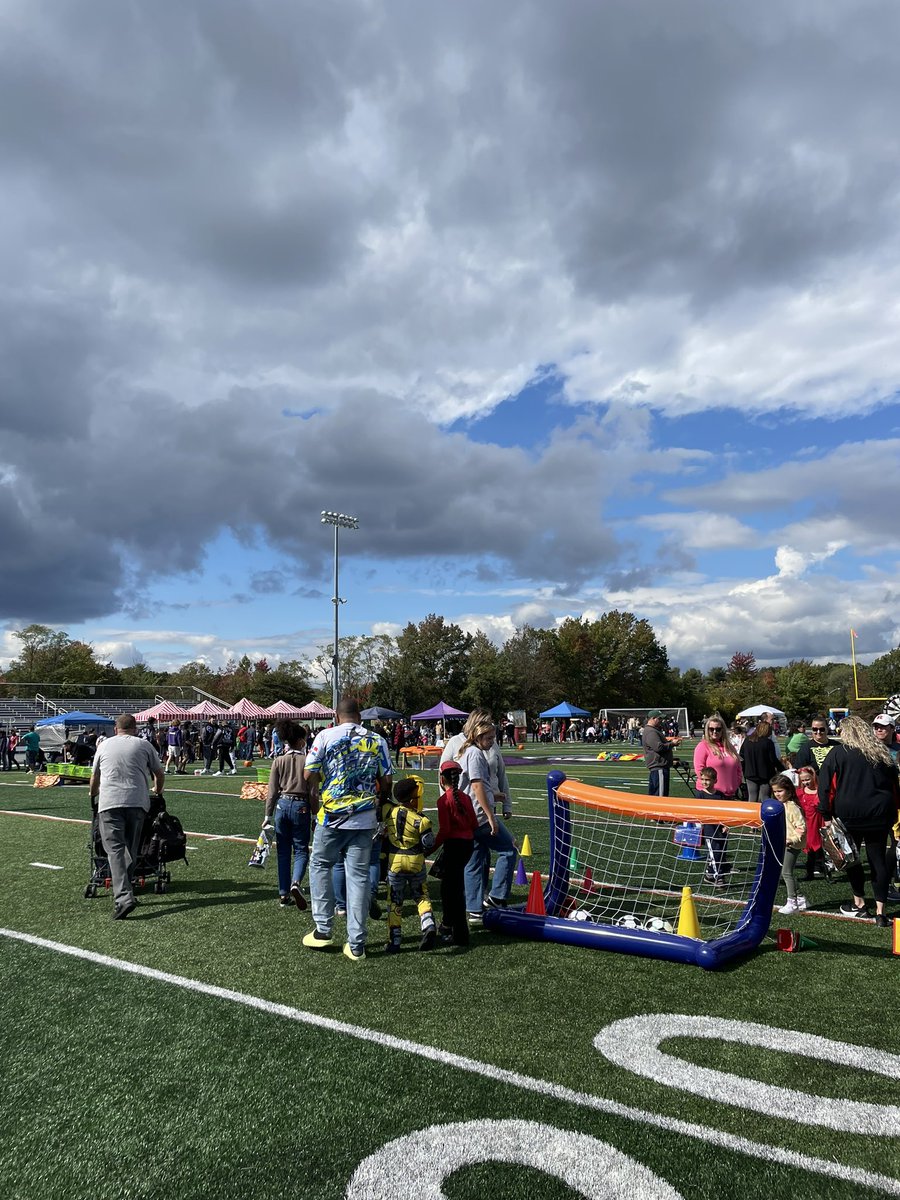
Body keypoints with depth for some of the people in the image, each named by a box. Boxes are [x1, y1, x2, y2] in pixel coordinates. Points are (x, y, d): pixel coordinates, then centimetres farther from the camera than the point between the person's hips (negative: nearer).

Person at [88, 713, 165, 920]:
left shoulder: (104, 745, 18)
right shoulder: (144, 745, 13)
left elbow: (94, 776, 29)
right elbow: (159, 774, 20)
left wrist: (93, 796, 49)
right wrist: (158, 792, 40)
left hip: (109, 802, 0)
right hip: (137, 801, 0)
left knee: (115, 849, -6)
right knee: (130, 849, 12)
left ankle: (123, 897, -19)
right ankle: (124, 892, 13)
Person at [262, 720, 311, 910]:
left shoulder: (279, 761, 1)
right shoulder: (307, 761, -4)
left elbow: (272, 791, 1)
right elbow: (312, 791, -4)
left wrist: (268, 815, 7)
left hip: (282, 804, 2)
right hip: (301, 806, -2)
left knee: (283, 851, 12)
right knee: (301, 849, 8)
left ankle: (284, 895, 15)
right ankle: (296, 883, -18)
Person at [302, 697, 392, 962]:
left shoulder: (326, 736, -2)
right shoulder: (377, 741, 4)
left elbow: (309, 775, -5)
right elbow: (386, 782, 4)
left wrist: (315, 801, 13)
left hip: (332, 816, -2)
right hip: (365, 819, 2)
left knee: (319, 865, 19)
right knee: (359, 875, 7)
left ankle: (323, 930, 18)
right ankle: (356, 944, 10)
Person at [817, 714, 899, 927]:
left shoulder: (837, 753, -4)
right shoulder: (882, 753, 9)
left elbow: (826, 786, -6)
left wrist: (827, 815, 0)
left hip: (849, 815, -4)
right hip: (879, 816, 4)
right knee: (878, 860, 7)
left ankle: (859, 903, 23)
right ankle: (879, 912, 6)